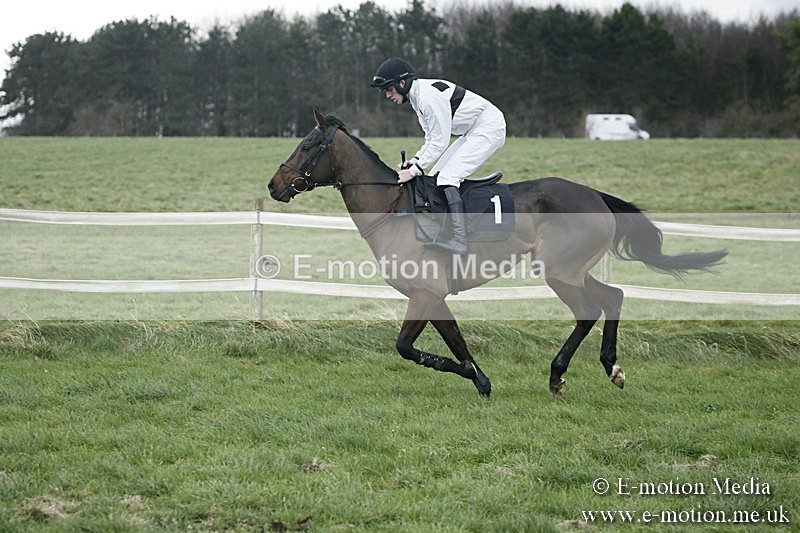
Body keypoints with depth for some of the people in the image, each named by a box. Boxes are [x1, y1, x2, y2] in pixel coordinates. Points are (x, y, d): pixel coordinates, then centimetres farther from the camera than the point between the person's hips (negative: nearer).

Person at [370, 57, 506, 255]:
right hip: (472, 132, 11)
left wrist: (413, 171, -19)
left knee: (447, 177, -20)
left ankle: (459, 240, -27)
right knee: (435, 177, 9)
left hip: (489, 128, -11)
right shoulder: (418, 96, 9)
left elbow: (439, 142, -23)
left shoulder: (429, 96, -23)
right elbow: (431, 139, 14)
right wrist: (413, 162, 1)